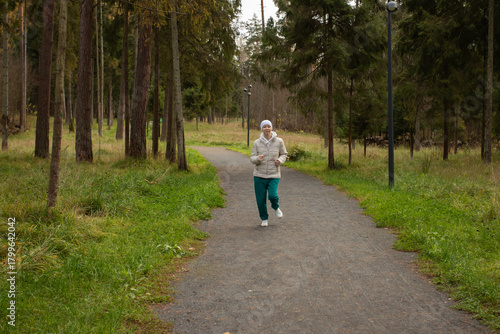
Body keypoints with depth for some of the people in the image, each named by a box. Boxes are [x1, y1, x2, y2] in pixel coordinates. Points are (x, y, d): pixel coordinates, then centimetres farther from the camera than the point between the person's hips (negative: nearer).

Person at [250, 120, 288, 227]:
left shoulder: (279, 141, -1)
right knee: (260, 198, 3)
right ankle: (264, 218, 25)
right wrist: (257, 158, -23)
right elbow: (252, 158, 0)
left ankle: (276, 207, 20)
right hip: (259, 174, 1)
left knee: (273, 195, -16)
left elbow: (284, 154, 11)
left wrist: (280, 160, -11)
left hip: (274, 174, -1)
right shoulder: (257, 143, 0)